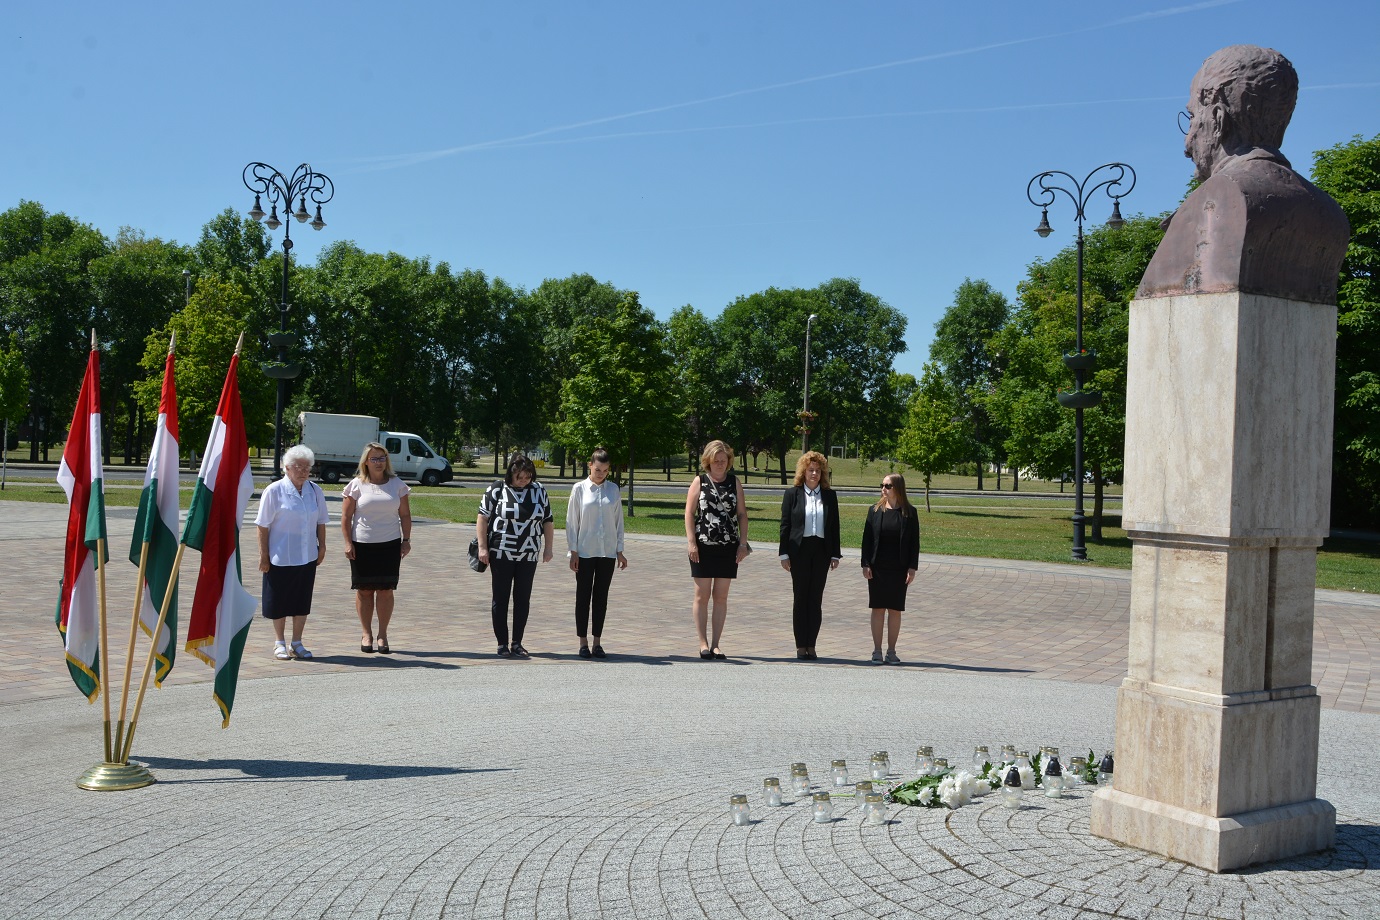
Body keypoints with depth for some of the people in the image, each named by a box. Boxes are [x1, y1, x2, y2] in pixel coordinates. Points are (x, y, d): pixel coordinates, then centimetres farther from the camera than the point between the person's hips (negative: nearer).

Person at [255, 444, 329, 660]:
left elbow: (321, 521, 15)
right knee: (279, 600, 6)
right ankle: (279, 643, 21)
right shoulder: (274, 491, -7)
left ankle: (297, 643, 21)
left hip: (307, 557, 4)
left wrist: (322, 546, 10)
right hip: (280, 557, -4)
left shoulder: (315, 491, 6)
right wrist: (263, 554, -8)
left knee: (302, 600, 9)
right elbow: (263, 525, -7)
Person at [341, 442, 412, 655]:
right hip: (362, 545, -1)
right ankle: (366, 633, 15)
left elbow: (405, 515, 10)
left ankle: (382, 634, 9)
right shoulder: (357, 485, 1)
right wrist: (348, 543, -5)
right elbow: (346, 516, 1)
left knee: (385, 590, 1)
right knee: (364, 590, 4)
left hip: (390, 544, 1)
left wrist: (406, 539, 2)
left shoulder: (396, 484, 6)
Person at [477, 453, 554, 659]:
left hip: (528, 555, 3)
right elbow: (483, 518, -4)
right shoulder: (497, 489, -4)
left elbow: (548, 521, 12)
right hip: (501, 554, -3)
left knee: (523, 599, 6)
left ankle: (517, 643, 15)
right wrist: (482, 547, -8)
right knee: (500, 599, 2)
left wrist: (547, 548, 9)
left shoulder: (538, 491, 5)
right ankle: (502, 644, 10)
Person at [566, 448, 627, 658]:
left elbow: (618, 520, 8)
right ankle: (583, 643, 11)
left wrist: (620, 551, 7)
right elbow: (572, 521, 0)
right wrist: (573, 551, -4)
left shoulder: (613, 489, 5)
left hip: (607, 552, 2)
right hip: (585, 552, -2)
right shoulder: (580, 489, -2)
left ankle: (597, 642, 13)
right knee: (583, 596, 4)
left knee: (601, 597, 6)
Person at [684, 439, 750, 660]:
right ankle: (703, 643, 8)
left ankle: (715, 644, 10)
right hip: (703, 546, -2)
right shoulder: (699, 481, 2)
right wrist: (691, 543, -9)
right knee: (702, 596, 1)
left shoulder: (734, 482, 8)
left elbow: (742, 514, 8)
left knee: (721, 596, 5)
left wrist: (743, 543, 1)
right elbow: (689, 513, -2)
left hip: (728, 547, 2)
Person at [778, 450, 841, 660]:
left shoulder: (830, 496, 9)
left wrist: (835, 554, 4)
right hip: (799, 550, -2)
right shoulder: (792, 494, 3)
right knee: (800, 598, 2)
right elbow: (785, 525, 2)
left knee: (816, 599, 3)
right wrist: (784, 554, -4)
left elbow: (834, 526, 9)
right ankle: (800, 646, 7)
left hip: (821, 551, 2)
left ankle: (811, 645, 9)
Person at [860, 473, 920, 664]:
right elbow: (867, 538, 3)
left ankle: (891, 651, 14)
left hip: (899, 569, -1)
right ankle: (877, 650, 10)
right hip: (877, 568, 1)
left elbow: (914, 542, 1)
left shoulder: (909, 512, 0)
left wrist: (912, 568, -5)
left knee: (895, 610, 5)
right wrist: (865, 564, -4)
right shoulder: (875, 510, 3)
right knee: (878, 609, 3)